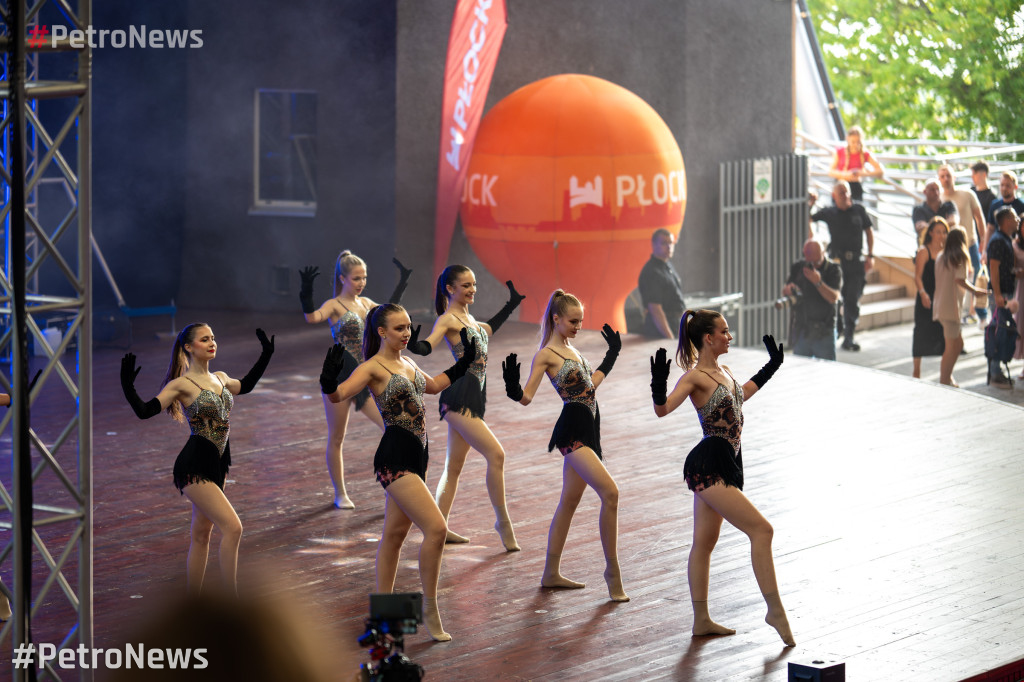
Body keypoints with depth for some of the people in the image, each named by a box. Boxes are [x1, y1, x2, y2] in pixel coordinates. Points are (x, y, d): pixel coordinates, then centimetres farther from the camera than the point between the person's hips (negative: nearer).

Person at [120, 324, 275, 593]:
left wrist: (266, 354, 34)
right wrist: (127, 386, -31)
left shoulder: (220, 378, 12)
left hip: (216, 464, 8)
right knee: (232, 527, -17)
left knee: (202, 534, 12)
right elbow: (145, 411, -17)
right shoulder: (182, 384, -9)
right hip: (194, 467, -8)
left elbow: (245, 386, 33)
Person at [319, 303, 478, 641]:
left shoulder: (407, 364, 15)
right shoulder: (373, 368, -11)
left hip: (415, 457, 9)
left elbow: (432, 386, 35)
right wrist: (329, 381, -47)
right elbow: (339, 394, -27)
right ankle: (429, 609, -6)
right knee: (436, 527, -16)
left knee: (395, 532, 16)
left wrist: (463, 364, 37)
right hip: (394, 458, -9)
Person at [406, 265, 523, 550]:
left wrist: (511, 304, 47)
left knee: (453, 467, 11)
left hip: (474, 397, 9)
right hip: (459, 399, -9)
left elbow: (487, 330, 39)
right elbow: (427, 346, -26)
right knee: (495, 454, -16)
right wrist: (413, 344, -48)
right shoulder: (448, 319, -9)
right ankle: (502, 521, -8)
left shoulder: (468, 318, 17)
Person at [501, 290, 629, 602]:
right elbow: (527, 397, -15)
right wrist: (514, 389, -36)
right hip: (572, 431, -9)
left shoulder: (570, 349, 16)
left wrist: (611, 355, 32)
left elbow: (590, 385, 26)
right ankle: (612, 570, -12)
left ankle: (551, 573, 21)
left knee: (569, 501, 13)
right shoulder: (546, 354, -9)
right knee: (610, 493, -18)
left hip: (587, 430, 9)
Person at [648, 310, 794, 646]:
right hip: (708, 467, -10)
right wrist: (659, 385, -46)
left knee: (704, 543, 15)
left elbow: (740, 396, 35)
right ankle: (775, 609, -8)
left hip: (722, 466, 10)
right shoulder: (696, 376, -14)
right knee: (761, 530, -12)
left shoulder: (723, 372, 13)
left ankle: (701, 620, 21)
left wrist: (771, 366, 40)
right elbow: (663, 409, -27)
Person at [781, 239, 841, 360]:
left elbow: (834, 297, -17)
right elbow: (785, 291, 10)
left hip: (823, 333, -4)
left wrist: (818, 282, -33)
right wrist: (788, 289, -15)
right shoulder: (797, 268, 7)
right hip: (801, 330, 4)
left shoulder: (833, 270, -5)